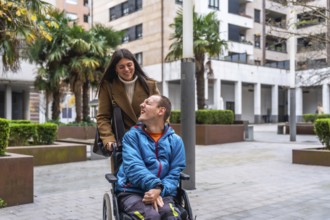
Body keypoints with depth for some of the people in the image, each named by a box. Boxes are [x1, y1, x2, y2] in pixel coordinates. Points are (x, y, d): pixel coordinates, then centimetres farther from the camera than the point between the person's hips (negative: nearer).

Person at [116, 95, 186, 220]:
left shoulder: (175, 141, 10)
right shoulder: (132, 135, 4)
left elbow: (175, 173, 2)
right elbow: (133, 166, -10)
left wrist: (159, 190, -17)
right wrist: (154, 185, -25)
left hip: (161, 193, 2)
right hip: (131, 192, -1)